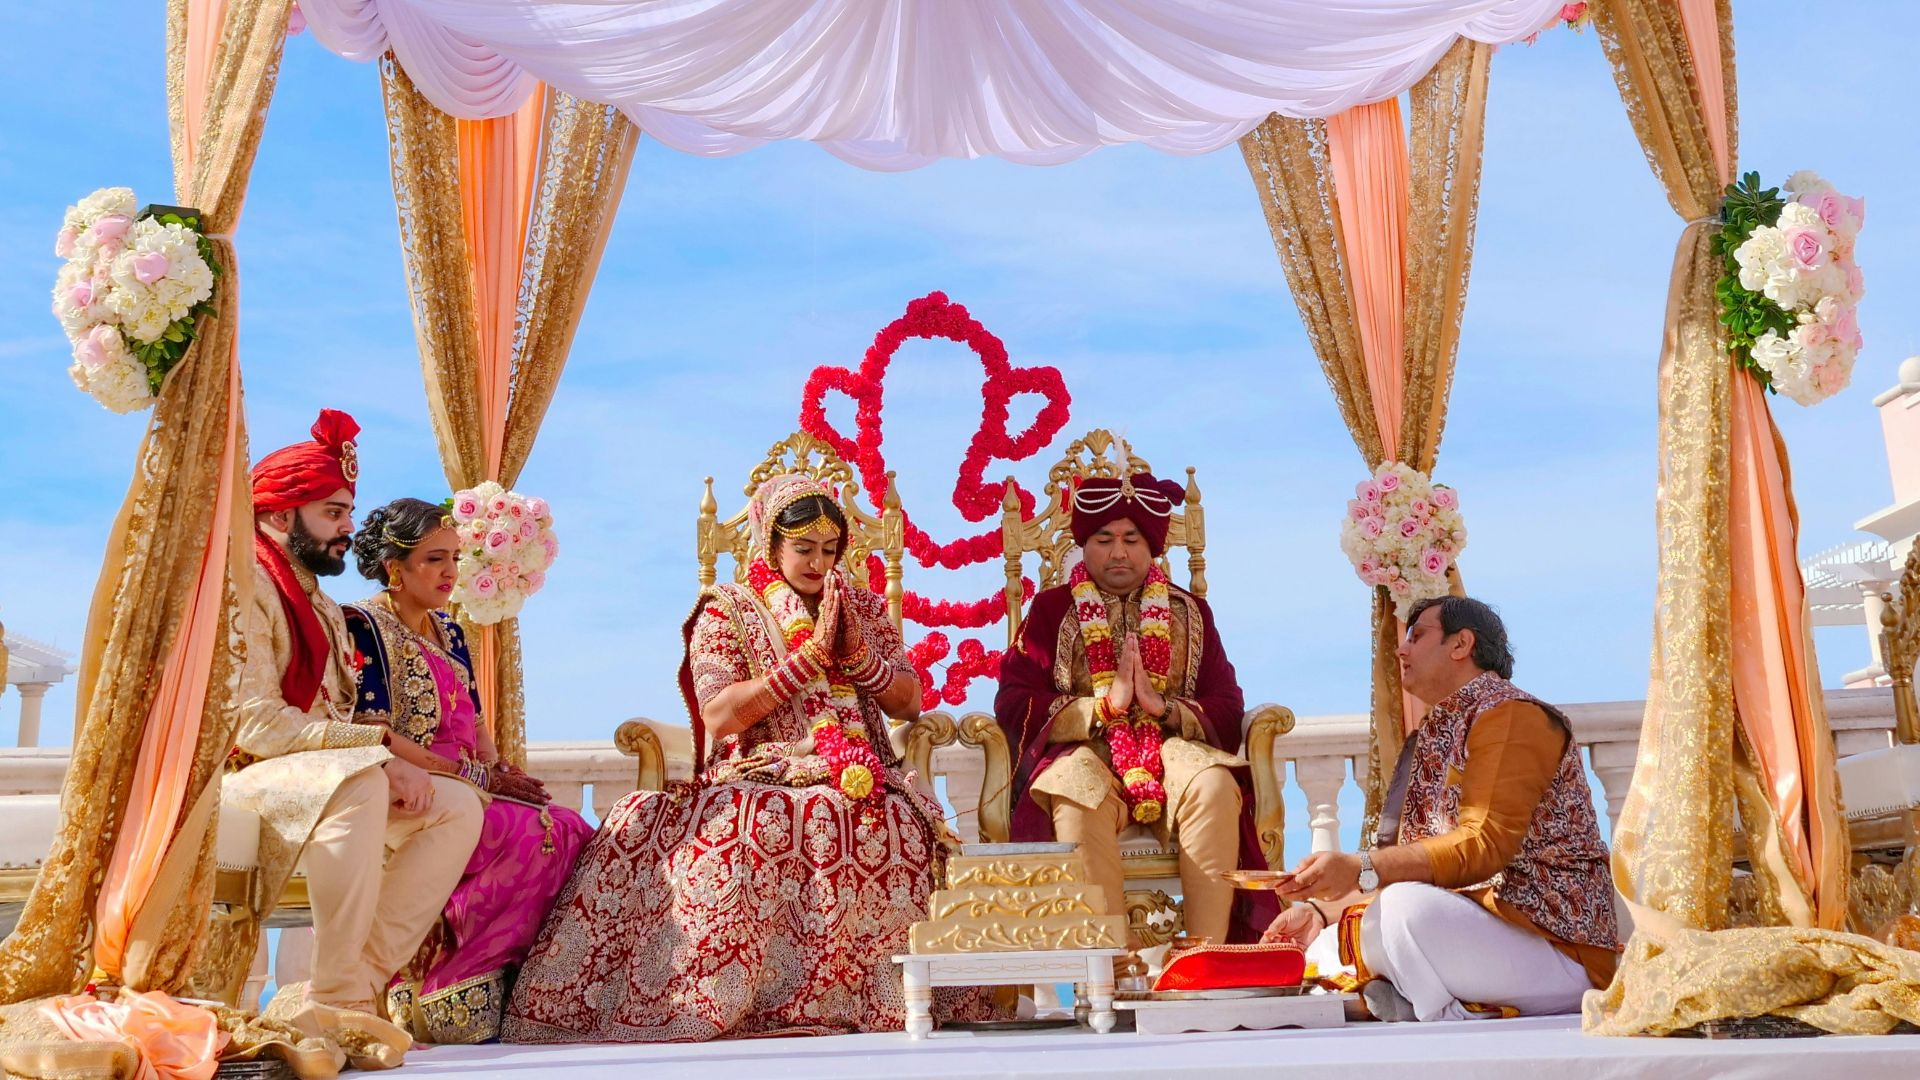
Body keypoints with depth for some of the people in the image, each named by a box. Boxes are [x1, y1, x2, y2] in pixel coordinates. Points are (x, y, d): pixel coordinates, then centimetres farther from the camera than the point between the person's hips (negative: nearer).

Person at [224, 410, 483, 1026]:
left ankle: (362, 980, -18)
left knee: (458, 806, -9)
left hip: (330, 783, 9)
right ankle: (337, 1002, -32)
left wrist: (389, 762, -7)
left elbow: (340, 721, 14)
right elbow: (258, 723, -19)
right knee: (356, 782, -37)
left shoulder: (325, 610, 22)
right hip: (244, 778, -9)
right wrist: (378, 750, -21)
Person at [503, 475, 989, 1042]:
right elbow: (718, 717, -7)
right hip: (759, 783, -2)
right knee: (744, 834, -36)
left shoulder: (863, 608, 19)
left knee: (900, 829, -31)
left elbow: (908, 703, 12)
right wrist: (811, 655, -11)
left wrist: (856, 651, -5)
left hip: (858, 784, 3)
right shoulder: (727, 612, 8)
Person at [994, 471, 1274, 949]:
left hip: (1172, 746, 2)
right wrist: (1104, 704, -14)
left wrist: (1164, 707, -14)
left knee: (1214, 786, -32)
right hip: (1083, 751, -2)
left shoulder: (1189, 613, 17)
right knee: (1082, 794, -36)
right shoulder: (1051, 609, 11)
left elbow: (1226, 710, 6)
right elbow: (1015, 705, -2)